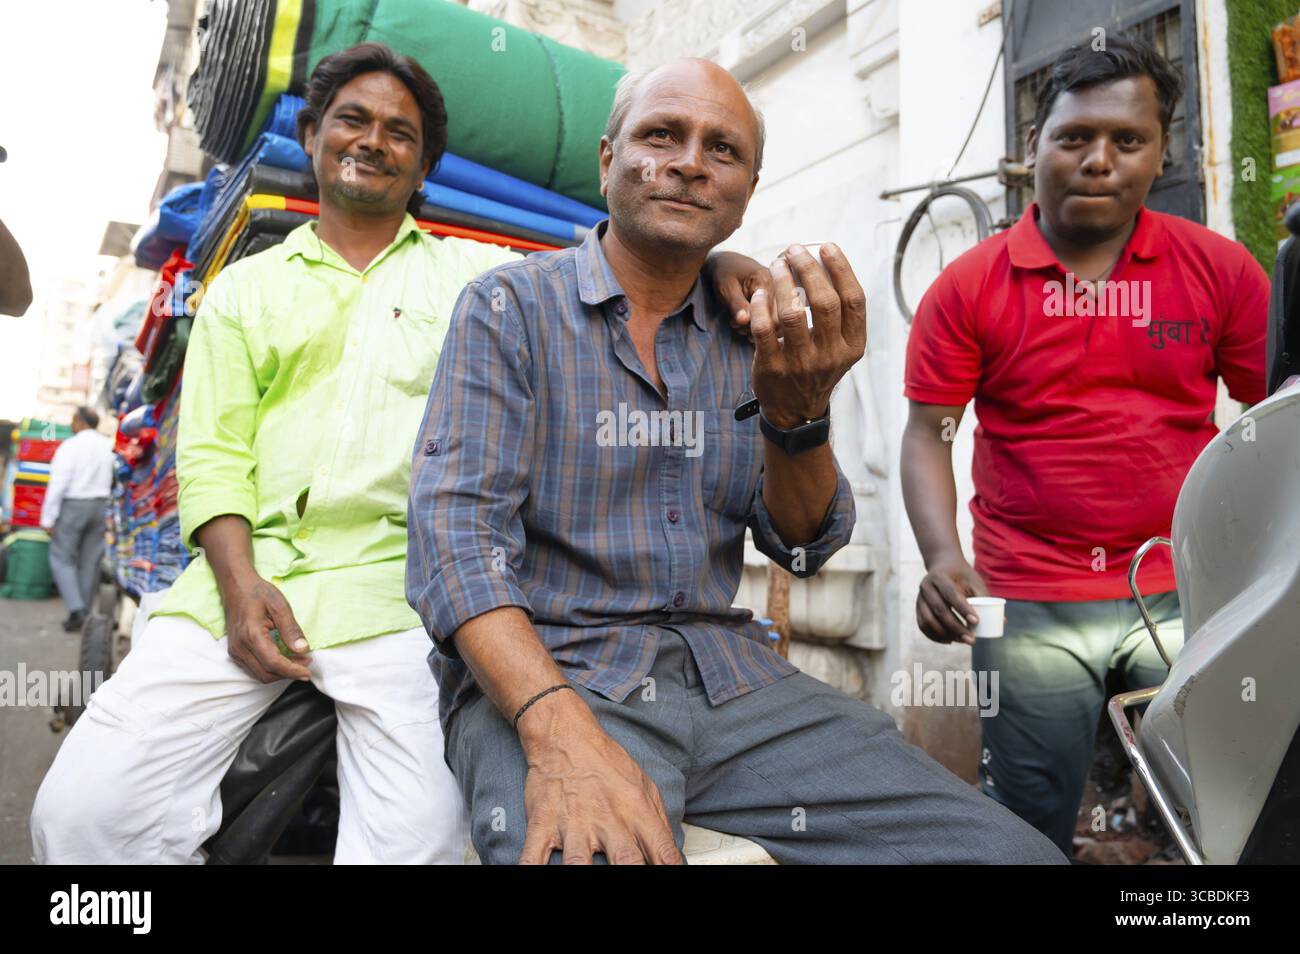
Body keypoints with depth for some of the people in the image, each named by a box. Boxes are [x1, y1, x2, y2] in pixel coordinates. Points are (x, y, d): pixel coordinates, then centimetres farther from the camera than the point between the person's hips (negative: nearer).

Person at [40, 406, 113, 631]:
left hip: (73, 505, -5)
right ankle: (84, 613, 14)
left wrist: (48, 518, -10)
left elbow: (58, 484, -12)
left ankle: (76, 609, -10)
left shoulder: (70, 446, -10)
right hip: (101, 505, 5)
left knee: (62, 557, 4)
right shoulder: (109, 447, 5)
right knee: (91, 560, 9)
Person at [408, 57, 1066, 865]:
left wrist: (795, 413, -16)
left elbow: (805, 546, 6)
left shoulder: (754, 329, 11)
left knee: (1013, 850, -10)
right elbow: (455, 530, -12)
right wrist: (559, 729, -29)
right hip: (534, 672, -4)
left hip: (727, 669, 5)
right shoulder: (512, 306, -1)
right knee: (590, 846, -36)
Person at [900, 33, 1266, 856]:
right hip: (1029, 609, -1)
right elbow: (927, 435, -3)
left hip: (1190, 595, 2)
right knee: (1029, 832, 11)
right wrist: (942, 555, -18)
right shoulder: (969, 286, -2)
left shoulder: (1220, 269, 2)